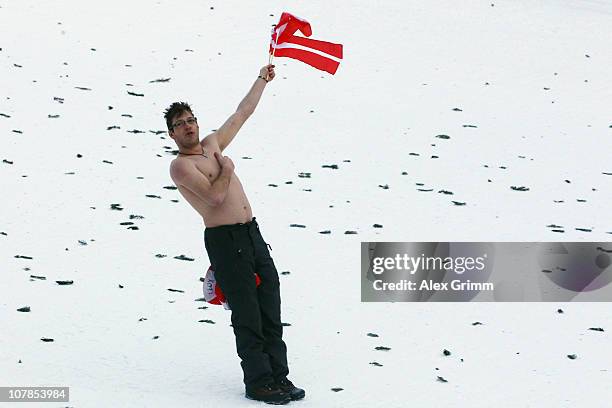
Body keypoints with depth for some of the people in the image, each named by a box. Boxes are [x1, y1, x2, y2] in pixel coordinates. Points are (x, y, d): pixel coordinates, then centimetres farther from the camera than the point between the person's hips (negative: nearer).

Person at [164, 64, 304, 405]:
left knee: (271, 309, 6)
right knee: (247, 315, -6)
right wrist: (226, 169, -3)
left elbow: (244, 112, 28)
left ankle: (279, 376, 10)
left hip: (253, 235, 8)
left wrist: (262, 81, 30)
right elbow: (214, 197, -18)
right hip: (224, 239, -8)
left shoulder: (213, 144, 18)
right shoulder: (181, 165, -6)